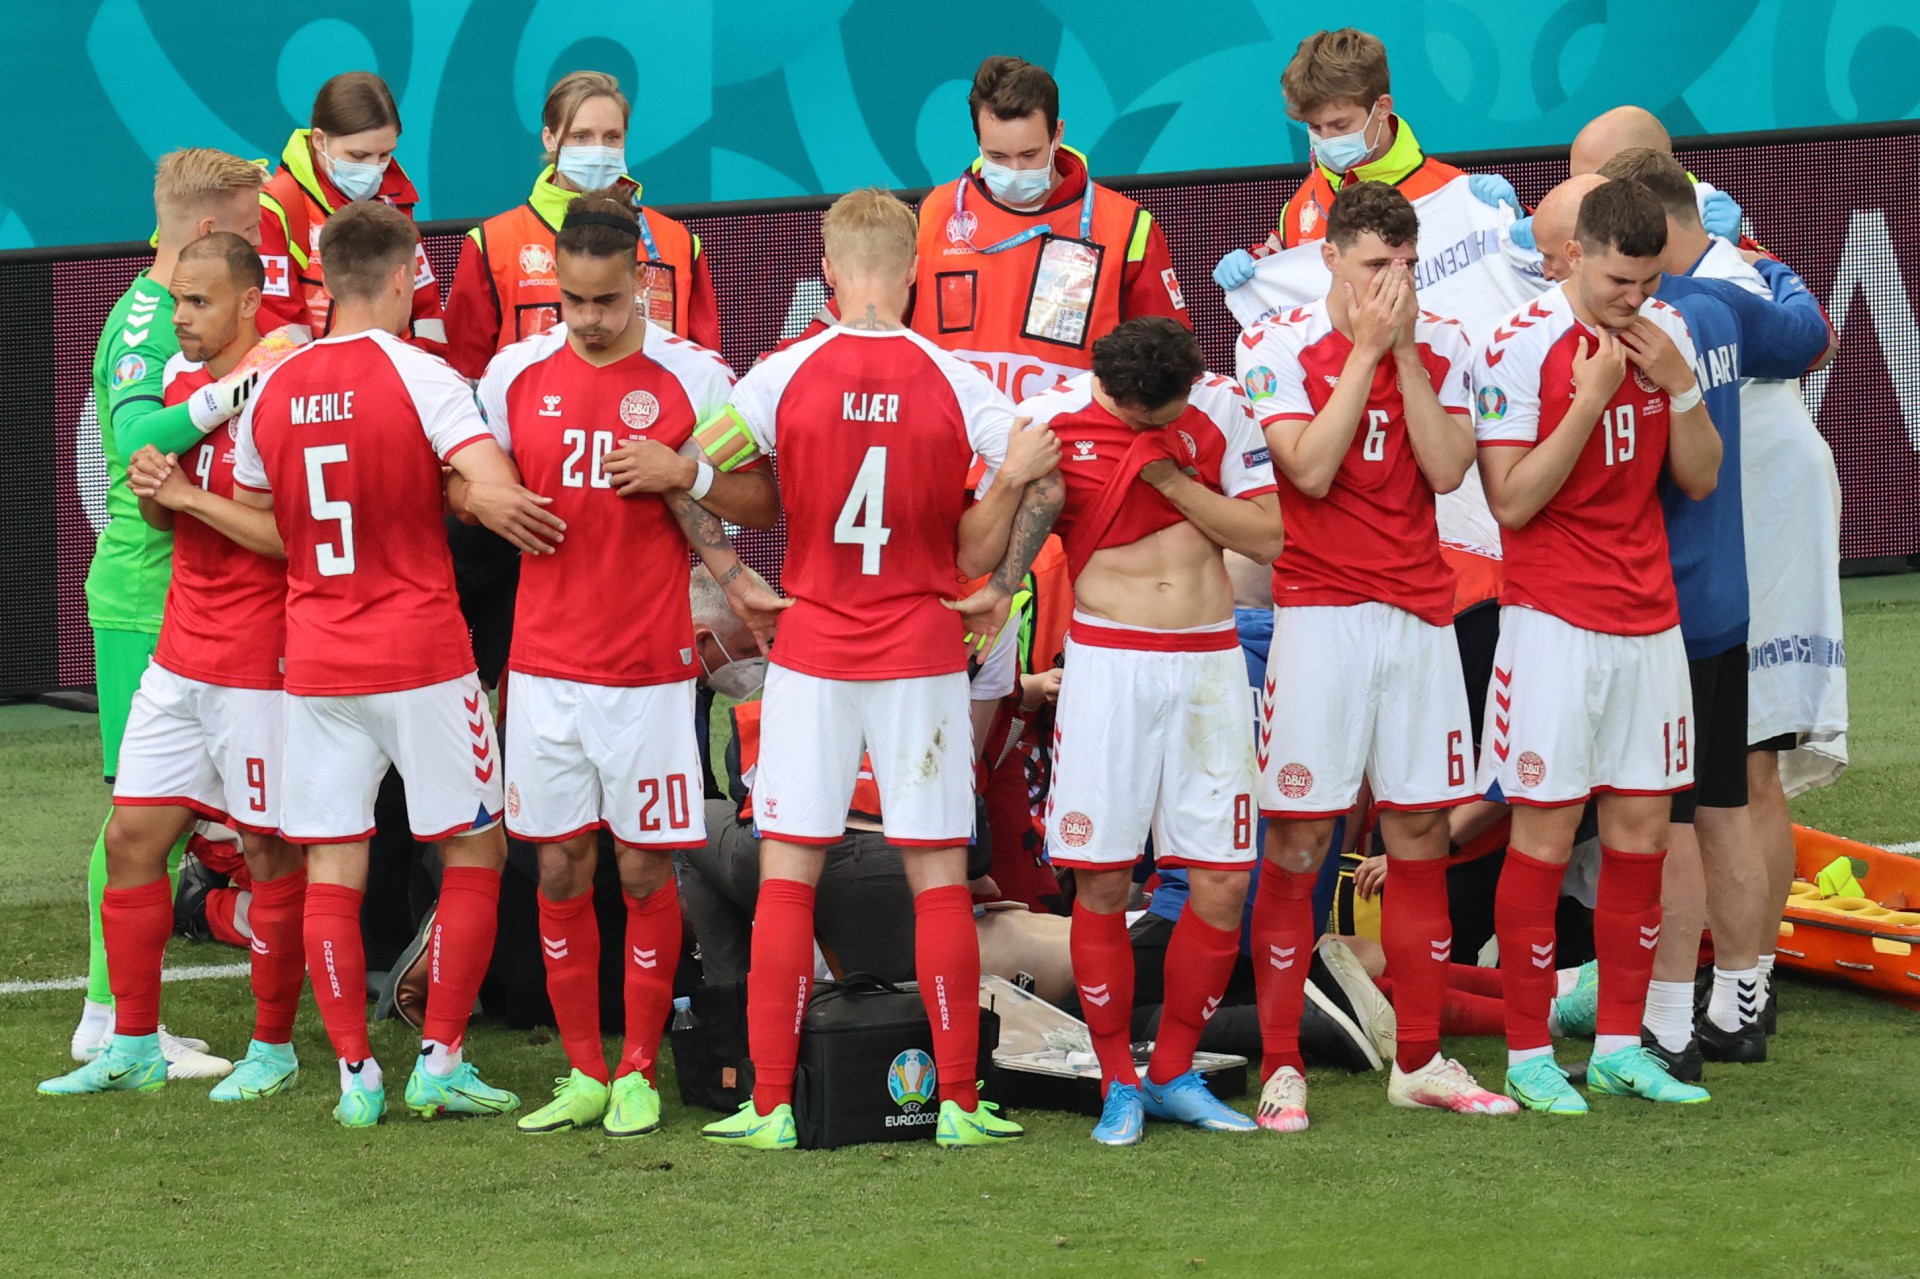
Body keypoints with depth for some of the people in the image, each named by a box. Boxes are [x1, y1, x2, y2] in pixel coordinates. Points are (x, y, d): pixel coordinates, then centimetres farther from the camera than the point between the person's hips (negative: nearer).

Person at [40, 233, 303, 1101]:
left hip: (258, 667, -8)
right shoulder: (181, 384, 11)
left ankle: (274, 1049, 13)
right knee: (131, 837, 7)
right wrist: (152, 490, -1)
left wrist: (191, 495, -19)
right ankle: (133, 1047, 15)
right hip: (179, 661, 8)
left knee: (269, 852, 1)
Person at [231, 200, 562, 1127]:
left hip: (314, 660, 4)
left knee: (332, 870, 6)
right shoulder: (418, 374, -10)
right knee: (473, 853, 8)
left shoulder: (273, 390, 5)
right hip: (422, 658, -4)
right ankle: (440, 1062, 5)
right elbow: (495, 489, -22)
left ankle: (355, 1074, 4)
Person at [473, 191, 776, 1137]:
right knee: (559, 868, 5)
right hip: (545, 660, 3)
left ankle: (638, 1074, 10)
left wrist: (678, 475, -16)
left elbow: (762, 500, -1)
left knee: (645, 869, 0)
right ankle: (583, 1074, 14)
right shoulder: (515, 375, 5)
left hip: (649, 666, -3)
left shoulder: (692, 377, -3)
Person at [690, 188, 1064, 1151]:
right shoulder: (954, 382, -4)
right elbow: (1042, 484, -10)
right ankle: (960, 1102, 5)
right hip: (924, 655, 0)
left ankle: (770, 1105, 2)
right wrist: (999, 586, 4)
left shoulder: (787, 376, -5)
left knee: (786, 878, 4)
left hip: (812, 651, 0)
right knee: (939, 880, 5)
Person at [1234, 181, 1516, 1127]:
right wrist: (1367, 348, -12)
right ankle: (1281, 1069, -1)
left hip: (1420, 614, 4)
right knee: (1297, 845, -5)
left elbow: (1447, 470, -5)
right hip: (1320, 613, -4)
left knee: (1421, 837, 7)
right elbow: (1311, 469, -15)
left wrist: (1406, 350, -9)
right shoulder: (1277, 346, -2)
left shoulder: (1440, 346, 7)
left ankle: (1419, 1063, 14)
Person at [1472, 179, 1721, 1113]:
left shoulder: (1665, 335, 6)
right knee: (1545, 835, -3)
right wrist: (1589, 401, -21)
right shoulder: (1521, 347, -12)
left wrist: (1678, 385, -9)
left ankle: (1620, 1046, 14)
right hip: (1555, 622, -5)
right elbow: (1512, 501, -15)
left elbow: (1699, 479, 7)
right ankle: (1528, 1055, 3)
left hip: (1649, 618, 6)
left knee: (1641, 831, 7)